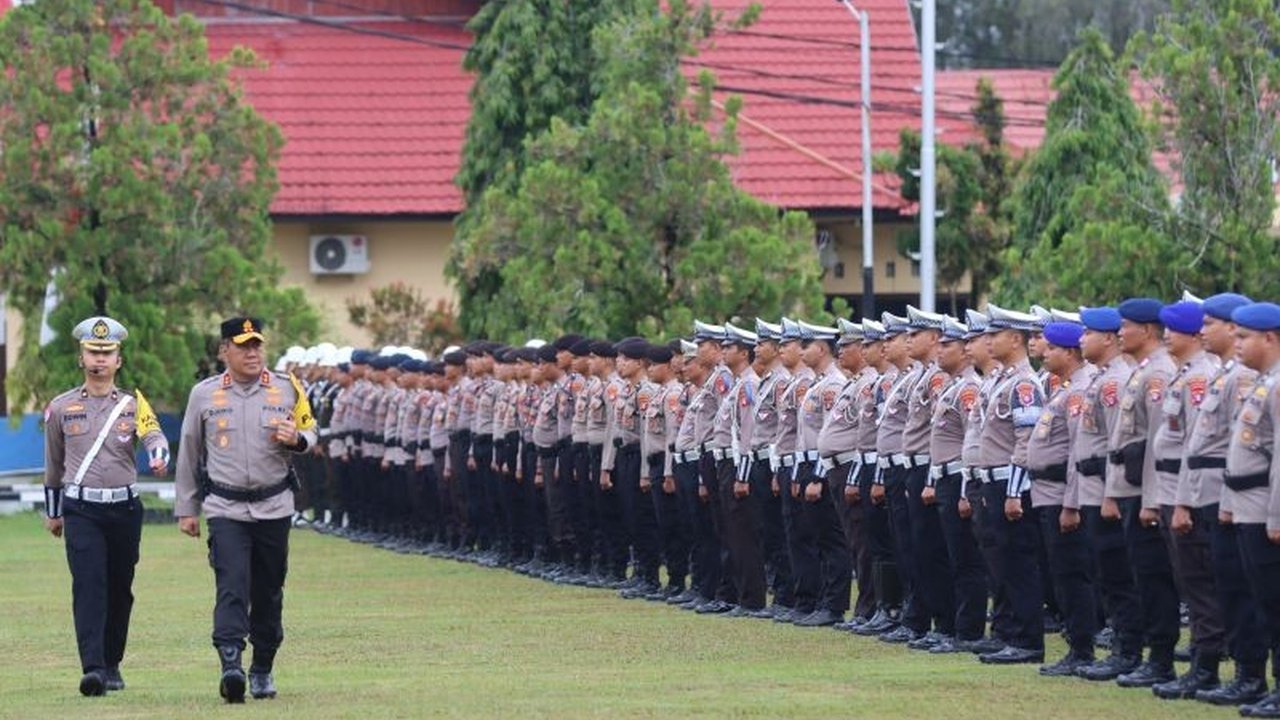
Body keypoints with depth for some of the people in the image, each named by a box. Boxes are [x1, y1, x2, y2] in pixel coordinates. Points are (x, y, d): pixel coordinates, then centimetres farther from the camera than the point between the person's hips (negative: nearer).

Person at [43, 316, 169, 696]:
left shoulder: (134, 404, 5)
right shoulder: (61, 407, 7)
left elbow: (154, 436, -14)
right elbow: (53, 464, 17)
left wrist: (159, 458, -37)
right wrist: (52, 512, 22)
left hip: (124, 508, 1)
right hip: (81, 510, -1)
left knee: (119, 590, 8)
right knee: (88, 586, -14)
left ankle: (112, 665, 22)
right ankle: (93, 668, -23)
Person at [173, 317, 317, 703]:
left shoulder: (287, 388, 4)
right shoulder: (204, 394, 3)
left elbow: (311, 432, 15)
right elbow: (189, 454, 10)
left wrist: (296, 439, -11)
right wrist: (186, 509, 11)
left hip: (274, 508, 2)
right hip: (225, 508, -2)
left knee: (269, 592, 9)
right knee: (232, 586, -17)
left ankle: (263, 669, 22)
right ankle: (231, 666, -27)